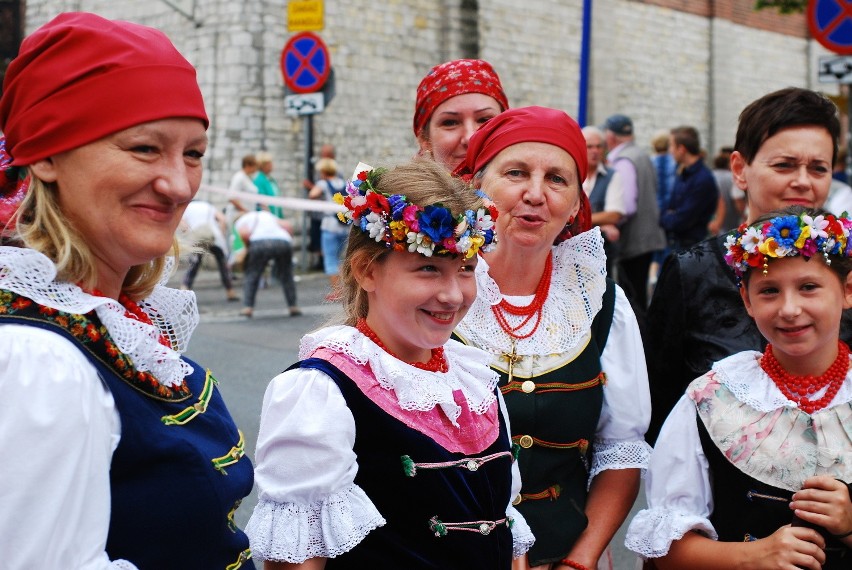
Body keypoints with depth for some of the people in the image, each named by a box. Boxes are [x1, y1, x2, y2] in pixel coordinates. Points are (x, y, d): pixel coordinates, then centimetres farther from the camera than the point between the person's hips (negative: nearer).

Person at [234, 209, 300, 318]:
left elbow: (244, 233, -1)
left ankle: (247, 307, 2)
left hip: (260, 242, -3)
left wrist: (248, 248, 13)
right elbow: (286, 225, 21)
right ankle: (293, 307, 16)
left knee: (251, 275, 12)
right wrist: (290, 240, 24)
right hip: (283, 241, 4)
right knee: (286, 276, 20)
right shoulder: (267, 215, 38)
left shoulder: (240, 221, 24)